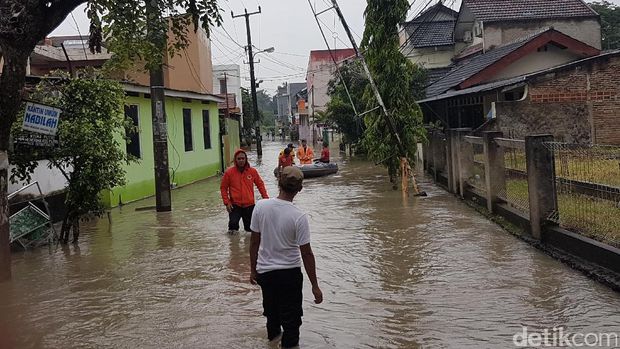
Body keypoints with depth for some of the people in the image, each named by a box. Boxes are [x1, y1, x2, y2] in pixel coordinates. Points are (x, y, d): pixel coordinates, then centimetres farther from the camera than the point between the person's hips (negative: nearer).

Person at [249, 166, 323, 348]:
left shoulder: (261, 206, -12)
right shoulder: (299, 217, -22)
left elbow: (254, 242, -3)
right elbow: (306, 253, -17)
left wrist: (253, 269, 11)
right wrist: (315, 286, -7)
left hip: (264, 271, 5)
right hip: (289, 273, -5)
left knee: (271, 310, 29)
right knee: (291, 319, 12)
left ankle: (273, 333, 55)